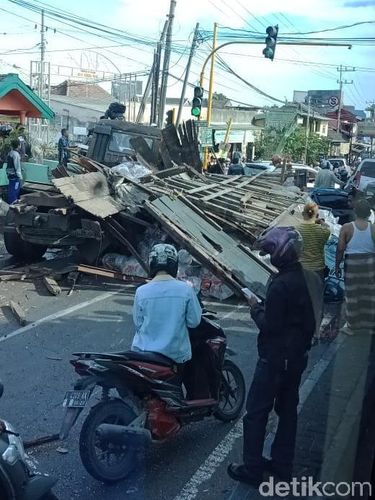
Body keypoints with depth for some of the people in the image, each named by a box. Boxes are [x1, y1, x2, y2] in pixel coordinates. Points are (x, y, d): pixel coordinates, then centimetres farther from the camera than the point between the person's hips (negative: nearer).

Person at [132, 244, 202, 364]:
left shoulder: (141, 291, -12)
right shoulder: (186, 289, -12)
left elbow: (138, 324, -2)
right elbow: (194, 322, -5)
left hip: (144, 352, 1)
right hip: (177, 355, 0)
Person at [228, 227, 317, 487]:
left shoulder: (281, 284, -25)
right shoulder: (310, 278, 2)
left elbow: (269, 326, -23)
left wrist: (256, 308, -7)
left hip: (276, 358, -8)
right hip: (299, 355, 9)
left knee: (256, 413, 4)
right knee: (288, 409, 18)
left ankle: (252, 470, 13)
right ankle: (282, 464, 30)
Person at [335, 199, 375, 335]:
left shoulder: (346, 228, -11)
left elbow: (340, 249, -10)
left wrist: (337, 266, 2)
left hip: (352, 263, -1)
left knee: (352, 295, 11)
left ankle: (351, 326, 22)